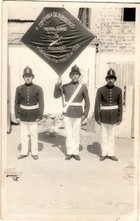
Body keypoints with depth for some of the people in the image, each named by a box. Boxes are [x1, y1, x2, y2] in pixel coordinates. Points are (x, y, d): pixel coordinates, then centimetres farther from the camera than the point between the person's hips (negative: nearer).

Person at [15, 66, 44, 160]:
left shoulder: (38, 89, -7)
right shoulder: (19, 89, -1)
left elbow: (41, 103, -7)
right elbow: (17, 103, 3)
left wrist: (39, 116, -12)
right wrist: (17, 116, -2)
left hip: (33, 116, -2)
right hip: (23, 116, 2)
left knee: (34, 135, 5)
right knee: (23, 135, 8)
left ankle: (34, 153, 18)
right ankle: (24, 152, 21)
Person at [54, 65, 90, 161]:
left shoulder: (83, 87, -3)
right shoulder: (65, 86, 2)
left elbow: (87, 102, 1)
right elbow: (56, 96, -5)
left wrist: (85, 115, -6)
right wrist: (58, 85, -18)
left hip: (78, 115, -1)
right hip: (67, 114, 1)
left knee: (76, 134, 6)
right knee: (69, 134, 6)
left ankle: (76, 153, 18)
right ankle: (69, 153, 16)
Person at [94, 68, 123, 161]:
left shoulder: (118, 90, -2)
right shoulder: (100, 90, -8)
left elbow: (120, 105, 1)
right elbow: (97, 104, -6)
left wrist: (120, 118, -1)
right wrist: (97, 117, -8)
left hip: (114, 116, 2)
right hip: (104, 116, -1)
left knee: (112, 135, 10)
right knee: (104, 135, 7)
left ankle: (111, 154, 20)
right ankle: (104, 154, 18)